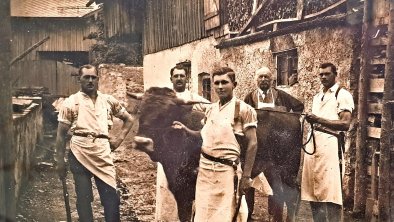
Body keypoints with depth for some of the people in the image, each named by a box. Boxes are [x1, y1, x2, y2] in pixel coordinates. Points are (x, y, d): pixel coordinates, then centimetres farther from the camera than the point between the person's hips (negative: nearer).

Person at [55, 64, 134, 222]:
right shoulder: (71, 102, 5)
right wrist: (60, 161, 1)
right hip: (80, 153, -2)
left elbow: (129, 119, 23)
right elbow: (61, 134, 4)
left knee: (111, 197, -2)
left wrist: (119, 139, 8)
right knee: (83, 198, 4)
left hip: (103, 154, 2)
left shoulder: (109, 101, 12)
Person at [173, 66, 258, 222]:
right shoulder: (210, 110, 11)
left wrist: (246, 176, -12)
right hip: (204, 168, 5)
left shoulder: (244, 110, -7)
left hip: (227, 170, -5)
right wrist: (185, 129, 6)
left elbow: (251, 144, -8)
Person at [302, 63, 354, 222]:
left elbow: (345, 124, -10)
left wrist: (319, 120, -16)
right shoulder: (317, 97, 23)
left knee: (329, 191, -9)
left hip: (330, 144, -7)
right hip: (313, 144, 7)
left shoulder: (343, 95, 0)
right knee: (313, 190, 6)